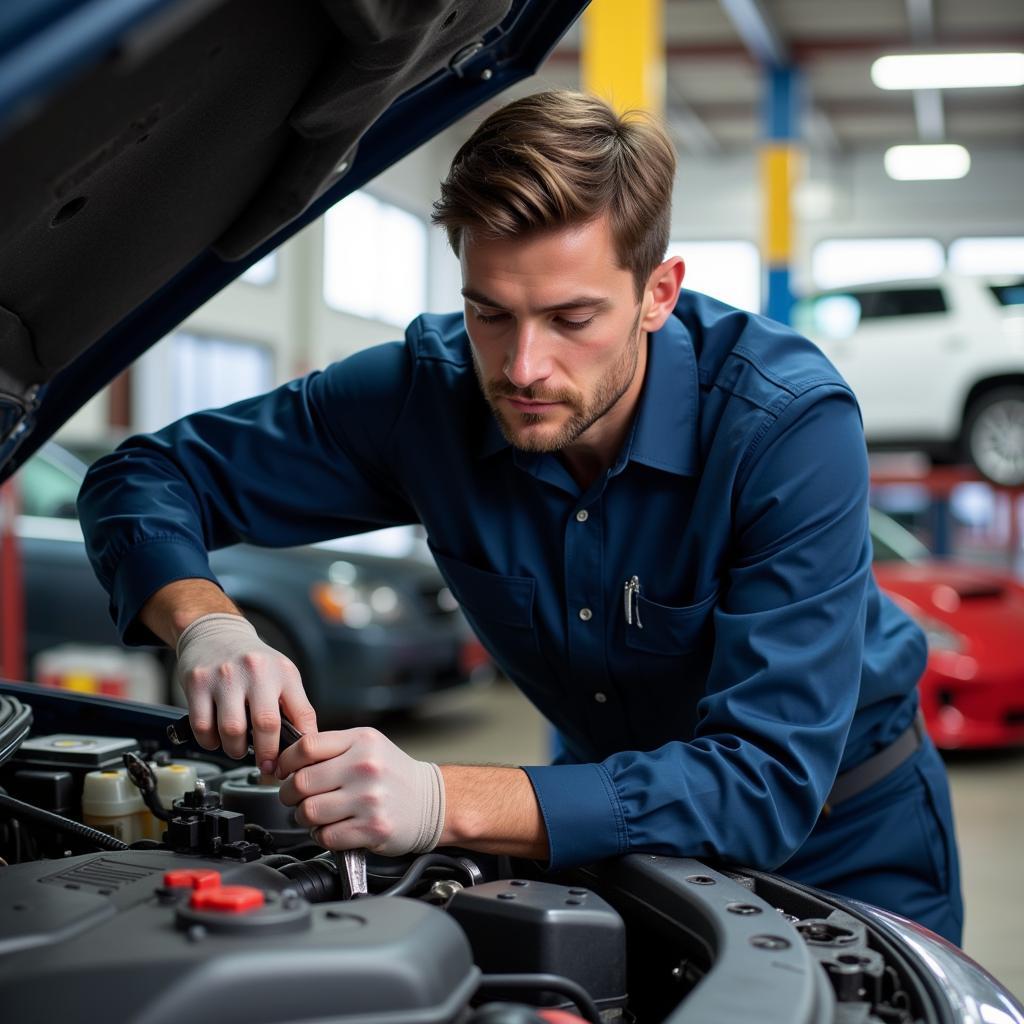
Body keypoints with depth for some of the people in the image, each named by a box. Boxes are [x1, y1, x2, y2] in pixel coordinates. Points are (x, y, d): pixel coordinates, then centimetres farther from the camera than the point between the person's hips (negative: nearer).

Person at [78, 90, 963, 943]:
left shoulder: (790, 422, -32)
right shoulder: (431, 389, -20)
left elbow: (769, 783, -37)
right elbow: (146, 476, -11)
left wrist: (448, 803, -48)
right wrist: (209, 628, -34)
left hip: (839, 835, -2)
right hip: (614, 802, 3)